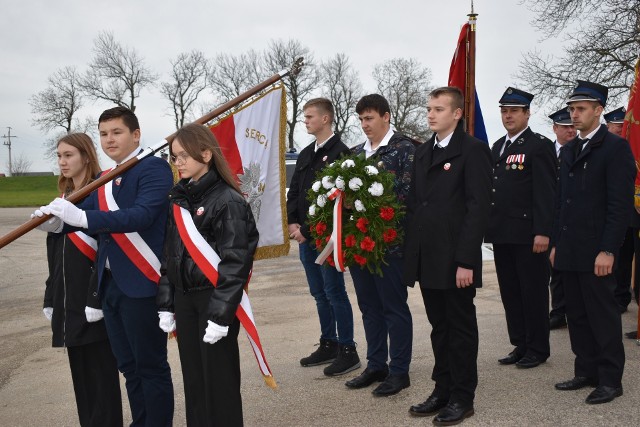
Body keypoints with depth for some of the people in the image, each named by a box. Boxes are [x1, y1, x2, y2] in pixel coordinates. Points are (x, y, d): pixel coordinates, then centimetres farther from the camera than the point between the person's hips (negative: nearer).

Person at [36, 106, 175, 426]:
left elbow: (142, 215, -24)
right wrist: (58, 221, -12)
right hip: (110, 284, 8)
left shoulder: (154, 168, -9)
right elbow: (86, 218, 10)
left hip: (141, 283, -8)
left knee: (151, 366, 2)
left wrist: (82, 217, -29)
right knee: (128, 366, 17)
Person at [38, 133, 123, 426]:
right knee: (80, 371, 14)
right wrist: (51, 298, 13)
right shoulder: (64, 198, 14)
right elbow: (55, 253, 17)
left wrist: (97, 299, -19)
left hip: (94, 299, -8)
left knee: (101, 372, 1)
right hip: (68, 302, 8)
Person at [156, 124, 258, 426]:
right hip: (184, 298, 7)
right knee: (193, 378, 13)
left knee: (219, 379, 2)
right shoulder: (178, 199, 10)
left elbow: (234, 262, -16)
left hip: (215, 298, -6)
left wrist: (221, 314, -19)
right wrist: (165, 305, 10)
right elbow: (170, 256, 13)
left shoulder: (228, 201, -13)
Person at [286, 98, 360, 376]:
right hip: (305, 236, 8)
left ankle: (347, 350, 8)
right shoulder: (306, 154, 15)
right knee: (319, 293, 15)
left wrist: (307, 230, -15)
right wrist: (293, 223, -1)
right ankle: (328, 345, 26)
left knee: (335, 293, -2)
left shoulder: (339, 153, -11)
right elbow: (294, 192, 15)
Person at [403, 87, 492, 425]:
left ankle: (462, 398, 17)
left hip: (455, 260, -7)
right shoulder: (423, 152, 15)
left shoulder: (473, 150, -7)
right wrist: (410, 253, 9)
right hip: (427, 258, 7)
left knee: (461, 328, 5)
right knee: (439, 327, 15)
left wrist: (466, 261, -18)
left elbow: (479, 208, -13)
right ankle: (443, 390, 27)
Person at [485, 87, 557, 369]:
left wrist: (543, 232, -18)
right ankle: (520, 345, 22)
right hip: (501, 234, 7)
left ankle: (537, 349, 13)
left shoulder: (539, 146, -6)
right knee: (510, 293, 12)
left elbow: (546, 193, -12)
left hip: (527, 235, -7)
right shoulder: (498, 147, 16)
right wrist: (487, 225, 12)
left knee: (533, 292, 2)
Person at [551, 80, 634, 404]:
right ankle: (586, 372, 23)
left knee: (602, 314, 1)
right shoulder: (569, 150, 15)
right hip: (569, 252, 7)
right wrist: (556, 243, 14)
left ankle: (610, 380, 12)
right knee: (577, 315, 12)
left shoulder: (615, 147, -7)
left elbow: (620, 204, -13)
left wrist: (608, 250, -17)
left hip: (595, 252, -7)